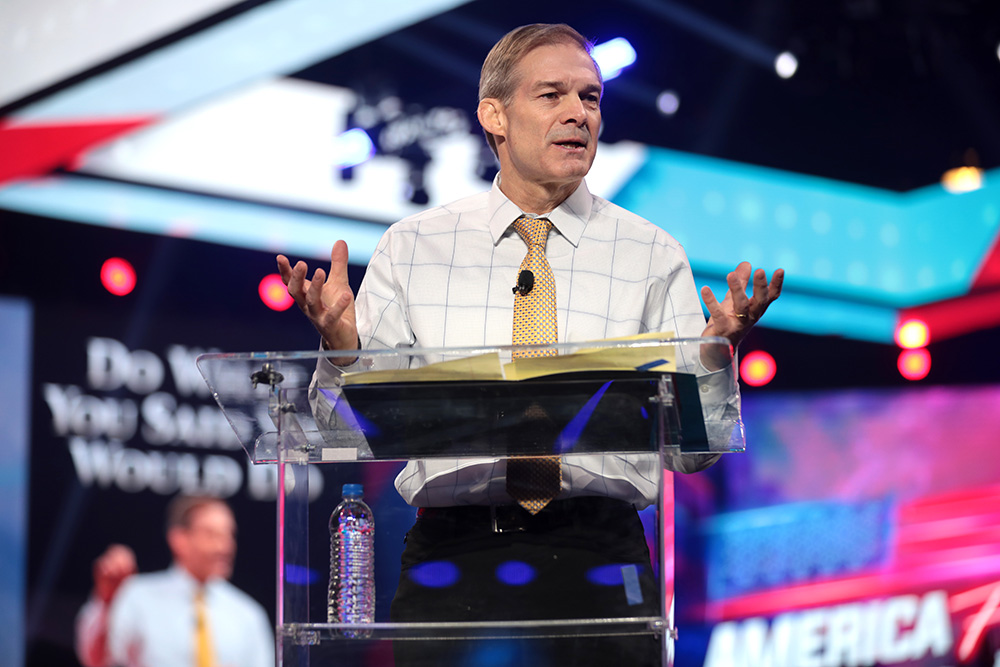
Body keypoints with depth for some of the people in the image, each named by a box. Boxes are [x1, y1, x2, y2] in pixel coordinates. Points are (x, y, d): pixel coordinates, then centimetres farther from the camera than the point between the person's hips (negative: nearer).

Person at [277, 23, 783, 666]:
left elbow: (694, 449, 4)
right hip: (449, 557, 0)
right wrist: (341, 343, -13)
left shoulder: (652, 256, 8)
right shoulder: (412, 246, 9)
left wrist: (716, 352, -14)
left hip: (599, 559, 0)